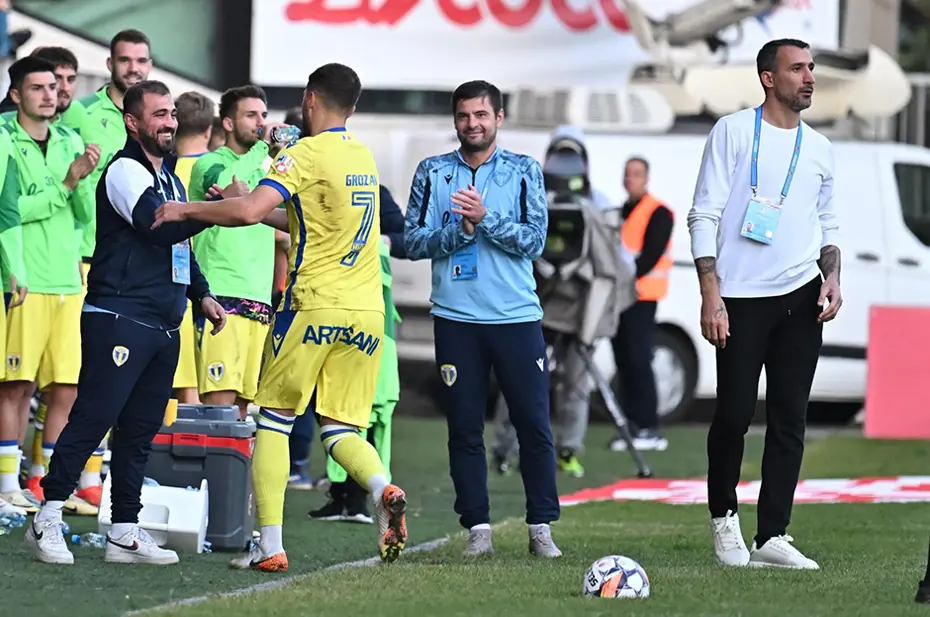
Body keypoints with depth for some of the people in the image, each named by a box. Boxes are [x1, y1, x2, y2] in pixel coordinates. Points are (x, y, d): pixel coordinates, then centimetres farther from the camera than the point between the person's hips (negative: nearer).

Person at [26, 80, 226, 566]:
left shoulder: (169, 176, 22)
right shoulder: (125, 171, -7)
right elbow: (158, 226, -21)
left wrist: (201, 293, 21)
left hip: (164, 325, 9)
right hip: (118, 319, -9)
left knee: (140, 430, 8)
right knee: (92, 418, -11)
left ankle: (124, 532, 11)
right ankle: (47, 520, -7)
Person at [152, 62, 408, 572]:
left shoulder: (307, 154, -7)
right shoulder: (364, 157, 16)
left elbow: (249, 211, -19)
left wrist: (186, 209, -7)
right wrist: (246, 203, 29)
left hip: (315, 306, -6)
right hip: (367, 312, 6)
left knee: (273, 421, 7)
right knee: (341, 430, 10)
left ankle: (270, 545, 0)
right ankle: (383, 490, -22)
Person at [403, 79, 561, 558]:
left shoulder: (524, 171, 4)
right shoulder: (433, 173, 7)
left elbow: (534, 240, -5)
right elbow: (413, 241, 1)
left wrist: (486, 218, -16)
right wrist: (462, 230, -13)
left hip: (517, 316, -1)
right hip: (456, 317, 1)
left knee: (534, 425, -2)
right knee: (464, 429, 2)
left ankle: (541, 527, 5)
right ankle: (478, 528, 7)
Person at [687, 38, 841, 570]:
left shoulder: (819, 148, 14)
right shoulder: (734, 132, -1)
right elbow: (705, 216, -4)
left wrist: (832, 277, 2)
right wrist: (710, 296, -12)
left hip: (800, 299, 4)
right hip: (741, 299, -4)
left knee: (790, 420, 0)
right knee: (735, 414, -3)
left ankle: (772, 537, 1)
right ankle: (723, 514, 21)